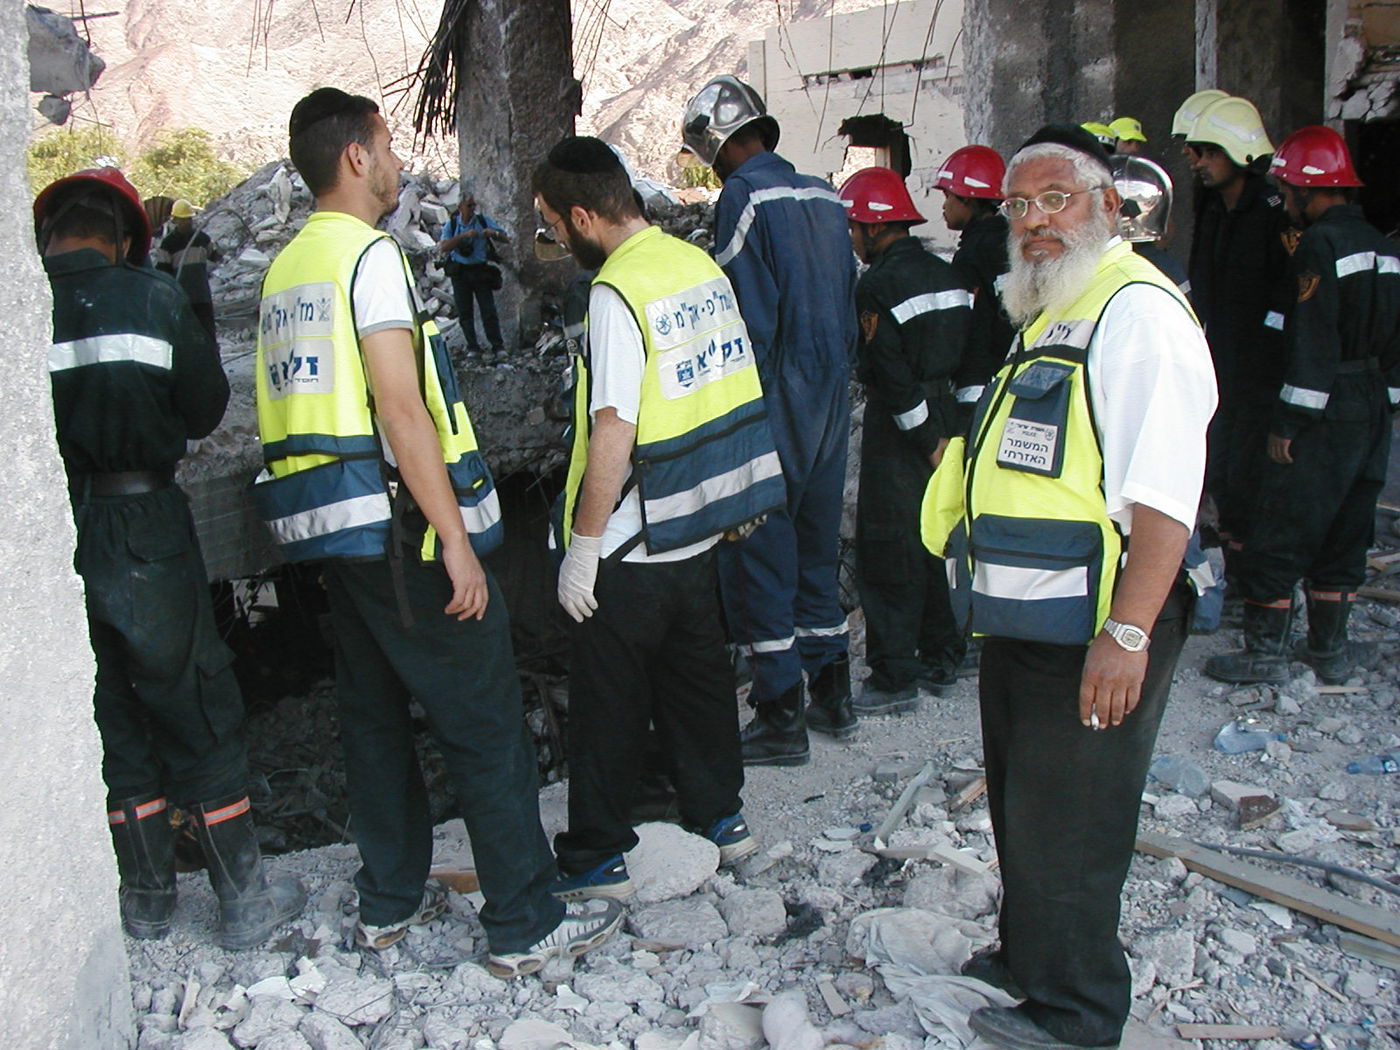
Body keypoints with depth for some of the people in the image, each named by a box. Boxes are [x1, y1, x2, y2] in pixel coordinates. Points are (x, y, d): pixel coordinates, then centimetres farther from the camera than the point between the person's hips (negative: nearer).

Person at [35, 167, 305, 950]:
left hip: (48, 541, 2)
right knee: (197, 709, 9)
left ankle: (148, 897, 27)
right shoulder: (151, 298, -7)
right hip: (142, 528, -2)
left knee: (108, 717, 16)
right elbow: (205, 410, 1)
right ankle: (245, 898, 16)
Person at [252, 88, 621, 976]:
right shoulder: (368, 253, -12)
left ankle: (390, 903, 29)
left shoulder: (285, 269, 14)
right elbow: (401, 411, -19)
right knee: (486, 726, -2)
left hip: (328, 527, 9)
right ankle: (526, 926, 6)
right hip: (398, 525, -9)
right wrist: (456, 539, -18)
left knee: (375, 715, 17)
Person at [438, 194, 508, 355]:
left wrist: (494, 233, -18)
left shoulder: (483, 221, 3)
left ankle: (497, 346, -4)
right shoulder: (452, 224, 2)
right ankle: (472, 346, 9)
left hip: (481, 271, -1)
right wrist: (464, 235, -22)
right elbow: (443, 247, -12)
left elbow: (505, 238, 5)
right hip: (460, 272, 1)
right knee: (465, 312, 2)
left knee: (489, 310, -7)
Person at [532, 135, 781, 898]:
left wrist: (582, 544, -16)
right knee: (696, 677, 21)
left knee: (608, 705, 6)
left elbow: (613, 434, -24)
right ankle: (719, 818, 34)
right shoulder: (702, 265, 5)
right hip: (702, 530, 8)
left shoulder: (617, 291, -20)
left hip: (631, 549, -8)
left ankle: (596, 858, 18)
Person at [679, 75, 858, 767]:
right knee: (816, 537, 19)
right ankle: (829, 678, 30)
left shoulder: (744, 196, -12)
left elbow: (750, 317, -18)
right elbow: (848, 305, 14)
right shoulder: (824, 196, 11)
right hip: (832, 395, 8)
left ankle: (780, 717, 2)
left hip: (774, 399, -8)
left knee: (757, 550, -1)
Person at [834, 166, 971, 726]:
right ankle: (941, 650, 30)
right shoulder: (947, 274, 10)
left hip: (897, 428, -8)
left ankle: (895, 678, 1)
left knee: (886, 551, -2)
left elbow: (891, 372, -19)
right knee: (928, 536, 20)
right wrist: (939, 431, 12)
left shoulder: (879, 284, -14)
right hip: (946, 417, 8)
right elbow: (965, 352, 11)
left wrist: (923, 436, -14)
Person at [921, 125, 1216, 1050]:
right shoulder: (1054, 314, 15)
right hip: (1024, 619, 10)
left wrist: (1127, 633, -29)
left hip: (1089, 627, -10)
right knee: (1020, 802, 23)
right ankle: (1027, 956, 43)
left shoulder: (1138, 312, -17)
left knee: (1066, 823, 4)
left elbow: (1163, 493, -25)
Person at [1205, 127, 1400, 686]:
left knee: (1280, 534, -1)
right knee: (1343, 534, 15)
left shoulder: (1320, 245, -15)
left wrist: (1287, 423, -17)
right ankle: (1330, 650, 22)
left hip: (1325, 414, -9)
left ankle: (1265, 650, 5)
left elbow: (1311, 345, -20)